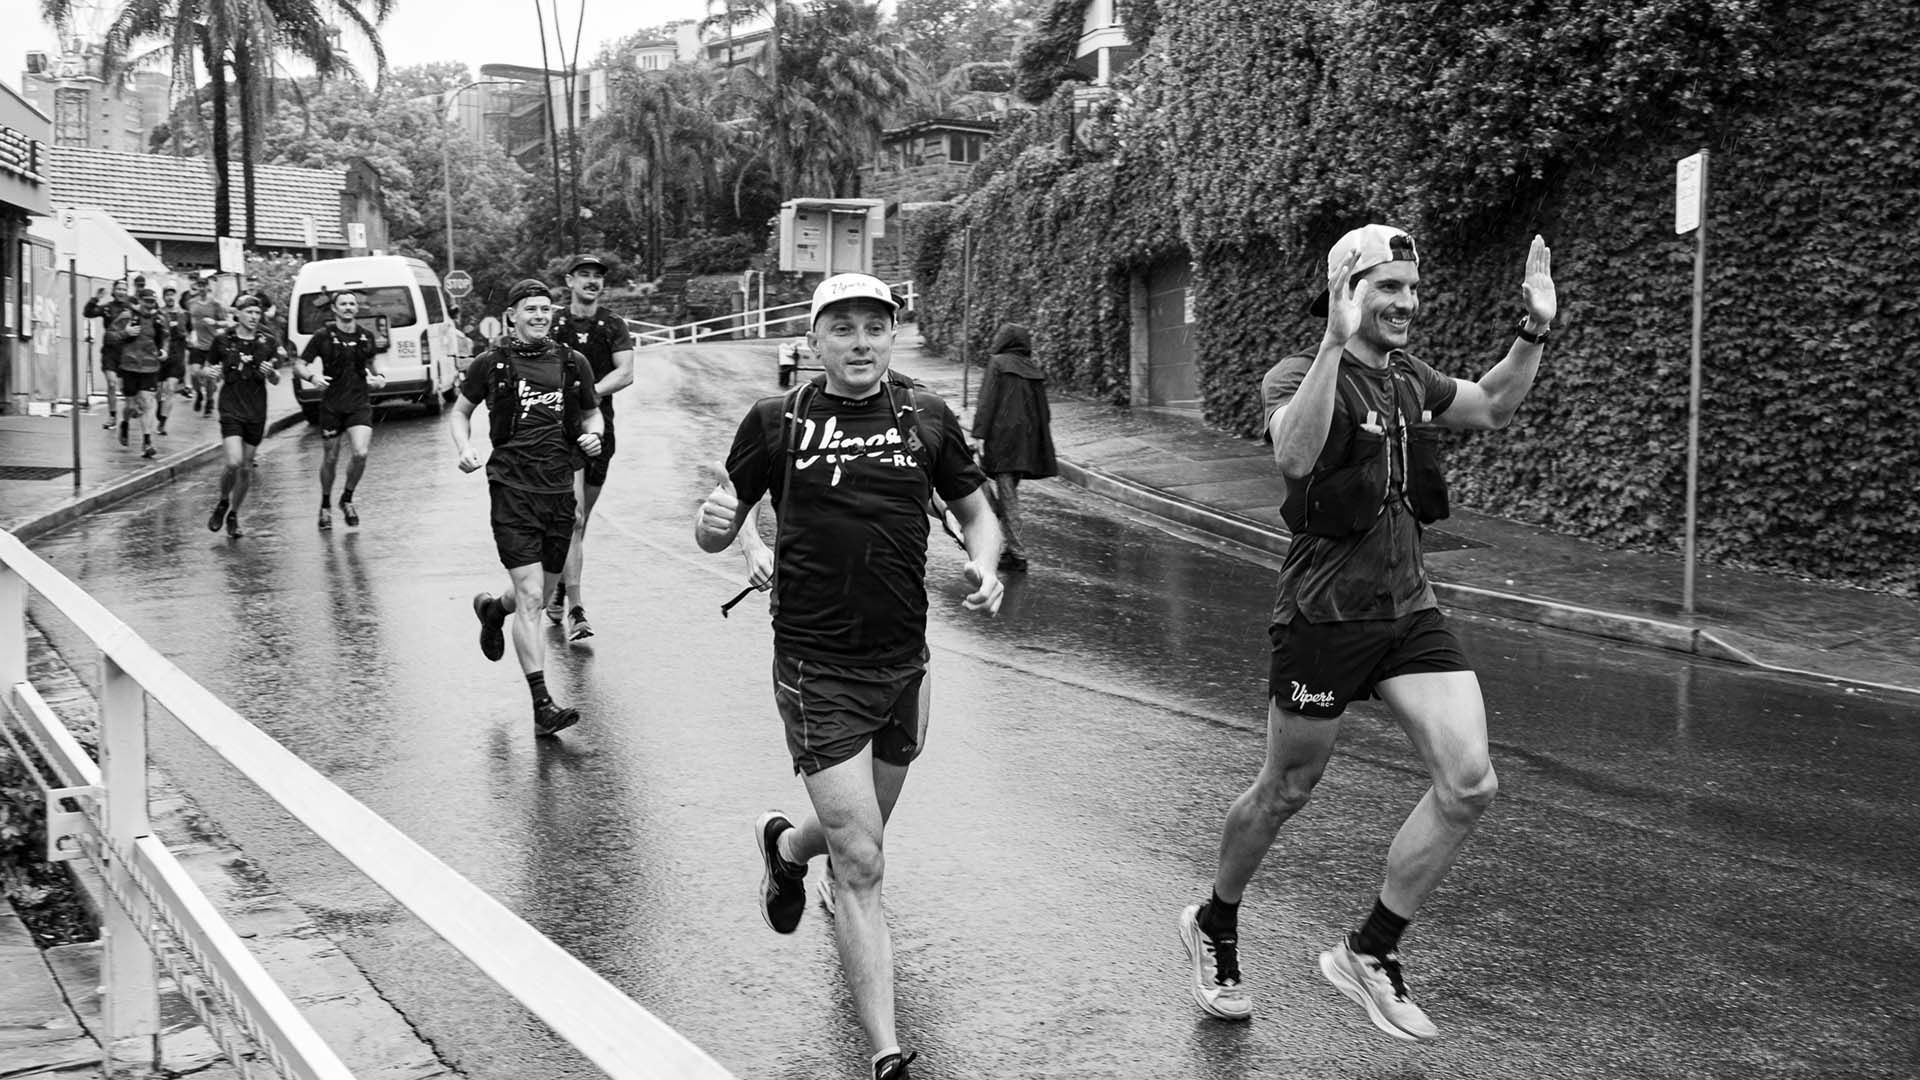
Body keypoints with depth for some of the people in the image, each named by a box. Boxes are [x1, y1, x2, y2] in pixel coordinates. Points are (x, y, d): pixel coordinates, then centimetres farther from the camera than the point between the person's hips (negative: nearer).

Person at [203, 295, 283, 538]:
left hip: (256, 412, 2)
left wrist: (271, 373, -15)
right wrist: (213, 373, -5)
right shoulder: (222, 339, -1)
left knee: (247, 468, 7)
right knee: (234, 463, -18)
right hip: (230, 409, -2)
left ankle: (233, 515, 24)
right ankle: (222, 503, 10)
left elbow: (276, 381, 6)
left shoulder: (268, 342, 1)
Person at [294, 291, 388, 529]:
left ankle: (347, 499, 9)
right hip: (331, 405, -2)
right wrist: (312, 376, -22)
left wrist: (378, 377, 3)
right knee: (330, 458, 6)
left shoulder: (366, 336, 5)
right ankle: (325, 506, 28)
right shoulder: (323, 336, -5)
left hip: (360, 404, 2)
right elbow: (298, 366, -2)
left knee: (361, 453, -16)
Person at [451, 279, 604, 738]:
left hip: (559, 489, 4)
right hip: (513, 488, -4)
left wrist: (592, 434, 0)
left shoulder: (573, 363, 8)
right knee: (530, 597, -12)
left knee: (540, 594, 16)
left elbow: (591, 413, 22)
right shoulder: (491, 363, 0)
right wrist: (465, 449, -5)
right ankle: (542, 705, -10)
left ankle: (492, 607, 52)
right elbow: (459, 411, 13)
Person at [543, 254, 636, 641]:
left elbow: (625, 373, -7)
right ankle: (575, 609, -18)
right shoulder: (551, 323, 2)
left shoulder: (613, 326, 6)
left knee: (579, 521, 13)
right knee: (572, 515, -16)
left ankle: (559, 586, 35)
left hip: (598, 426, 3)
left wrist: (589, 393, -20)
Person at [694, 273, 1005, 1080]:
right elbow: (717, 528, 5)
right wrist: (717, 524, -20)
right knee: (859, 863, -9)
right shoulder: (777, 421, -3)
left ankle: (783, 846, 59)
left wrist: (985, 563, -7)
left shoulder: (927, 418, 3)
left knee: (860, 834, 23)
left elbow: (975, 510, 14)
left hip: (904, 662, 4)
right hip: (817, 670, -4)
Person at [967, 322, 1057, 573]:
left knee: (1007, 496, -4)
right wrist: (1042, 445, 20)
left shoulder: (998, 363, -4)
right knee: (1009, 493, 16)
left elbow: (987, 402, -11)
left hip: (1003, 437, -6)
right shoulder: (1034, 370, 13)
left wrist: (979, 435, -13)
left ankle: (1018, 554, -5)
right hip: (1028, 440, 6)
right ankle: (1014, 548, 17)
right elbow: (1044, 413, 15)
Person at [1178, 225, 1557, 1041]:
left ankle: (1369, 953, 9)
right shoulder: (1299, 376, -13)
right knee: (1285, 793, 9)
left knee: (1469, 784, -6)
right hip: (1325, 615, -6)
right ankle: (1214, 928, 35)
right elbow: (1293, 455, -35)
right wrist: (1335, 342, -40)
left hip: (1410, 609, 6)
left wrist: (1534, 331, 11)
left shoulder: (1408, 379, 9)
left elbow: (1493, 406, 25)